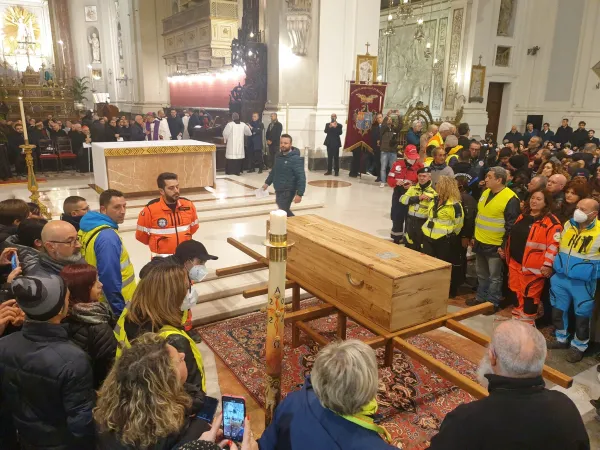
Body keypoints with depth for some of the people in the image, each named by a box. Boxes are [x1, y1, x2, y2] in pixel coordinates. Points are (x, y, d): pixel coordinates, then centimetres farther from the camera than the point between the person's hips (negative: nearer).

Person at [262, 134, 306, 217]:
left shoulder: (296, 159, -17)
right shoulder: (279, 155, 8)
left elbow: (301, 177, -21)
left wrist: (299, 194, -26)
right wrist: (267, 182, 23)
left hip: (288, 191, -8)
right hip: (278, 190, 8)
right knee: (284, 210, 19)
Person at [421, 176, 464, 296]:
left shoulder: (454, 204, -17)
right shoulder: (436, 200, 7)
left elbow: (458, 224, -11)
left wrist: (449, 236, 0)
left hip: (444, 240, -7)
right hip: (428, 236, 8)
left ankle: (449, 290, 23)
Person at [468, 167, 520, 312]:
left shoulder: (510, 198, -17)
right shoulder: (485, 193, 8)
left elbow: (511, 225, -16)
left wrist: (504, 245, -17)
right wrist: (474, 236, 17)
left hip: (495, 246, -8)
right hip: (480, 242, 8)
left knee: (494, 277, 6)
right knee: (482, 274, 19)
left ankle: (493, 303, 18)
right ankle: (481, 297, 33)